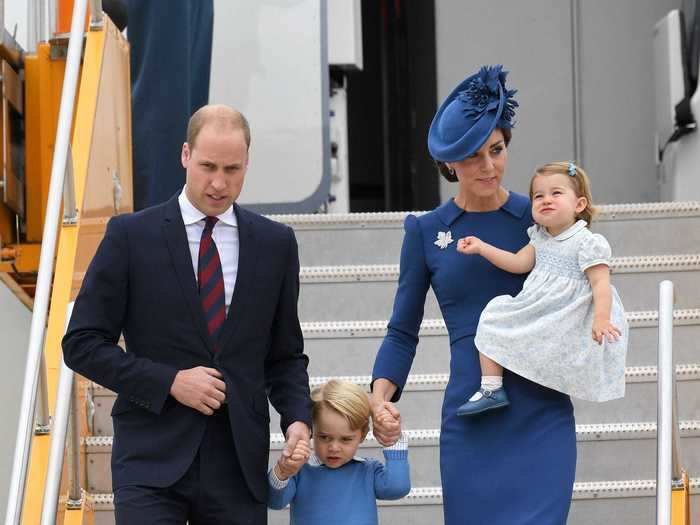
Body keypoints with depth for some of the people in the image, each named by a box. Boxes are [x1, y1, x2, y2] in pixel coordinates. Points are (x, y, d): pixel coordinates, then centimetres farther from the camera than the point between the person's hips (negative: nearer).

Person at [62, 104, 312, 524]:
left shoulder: (276, 243, 9)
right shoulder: (131, 236, 0)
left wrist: (298, 418, -4)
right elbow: (82, 343, 0)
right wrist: (170, 382, -11)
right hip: (153, 460, -3)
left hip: (238, 467, 3)